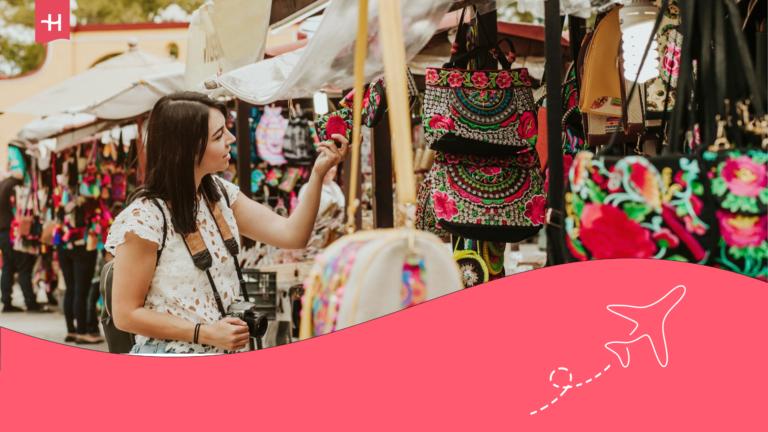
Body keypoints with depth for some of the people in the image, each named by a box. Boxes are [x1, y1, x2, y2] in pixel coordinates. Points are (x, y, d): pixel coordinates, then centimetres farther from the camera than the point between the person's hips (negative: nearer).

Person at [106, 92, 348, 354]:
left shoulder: (220, 195, 6)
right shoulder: (144, 218, -16)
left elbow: (292, 235, 2)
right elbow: (125, 315, -14)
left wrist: (318, 173, -8)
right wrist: (207, 333, -18)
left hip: (226, 352, 7)